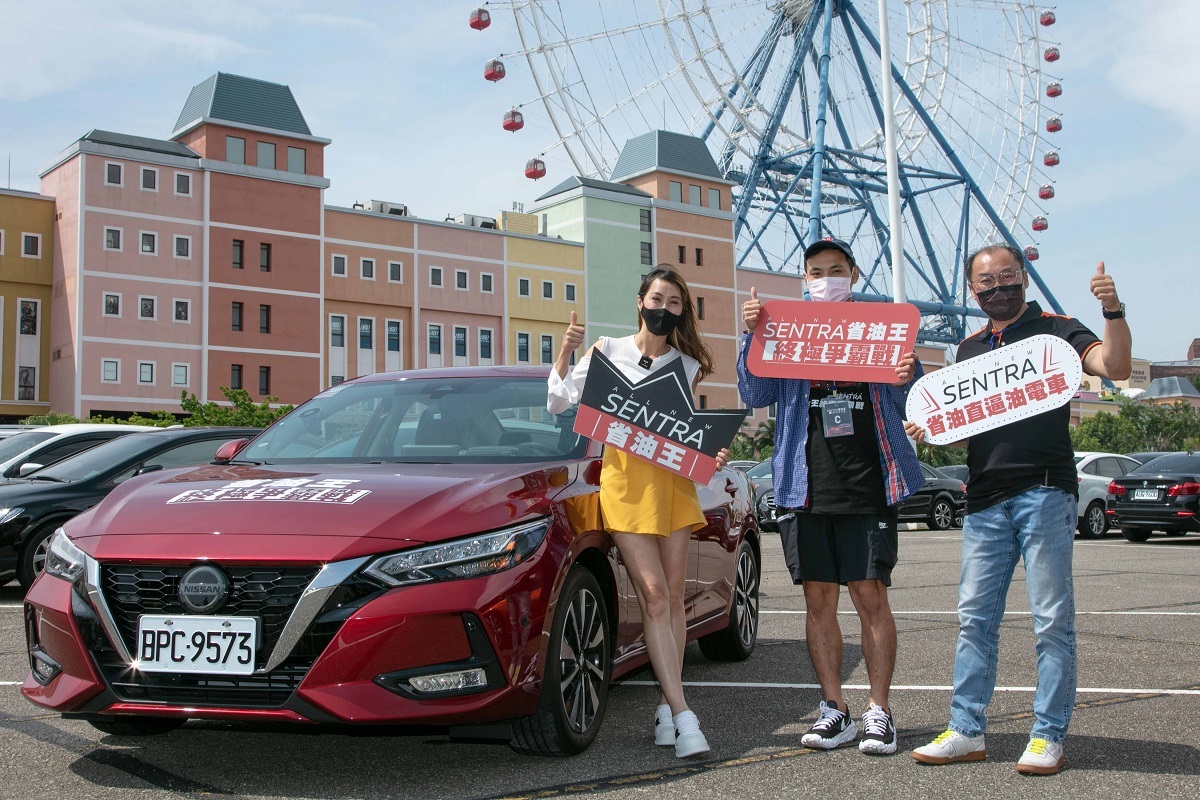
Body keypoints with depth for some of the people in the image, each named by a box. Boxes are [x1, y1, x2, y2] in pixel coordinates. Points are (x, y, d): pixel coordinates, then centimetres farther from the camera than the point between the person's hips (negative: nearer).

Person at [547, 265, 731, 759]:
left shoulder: (686, 365, 14)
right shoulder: (608, 350, 7)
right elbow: (559, 402, 3)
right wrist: (566, 352, -10)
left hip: (673, 481, 4)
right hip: (625, 477, -3)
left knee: (673, 597, 2)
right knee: (654, 595, -11)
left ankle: (666, 708, 11)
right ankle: (683, 717, -13)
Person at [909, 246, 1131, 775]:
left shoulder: (1053, 330, 3)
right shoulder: (969, 347, 19)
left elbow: (1115, 366, -12)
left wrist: (1113, 311, -26)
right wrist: (928, 428, 5)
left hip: (1044, 492, -5)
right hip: (985, 498, 6)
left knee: (1052, 620, -1)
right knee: (975, 618, 6)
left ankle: (1048, 736, 7)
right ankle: (966, 732, 13)